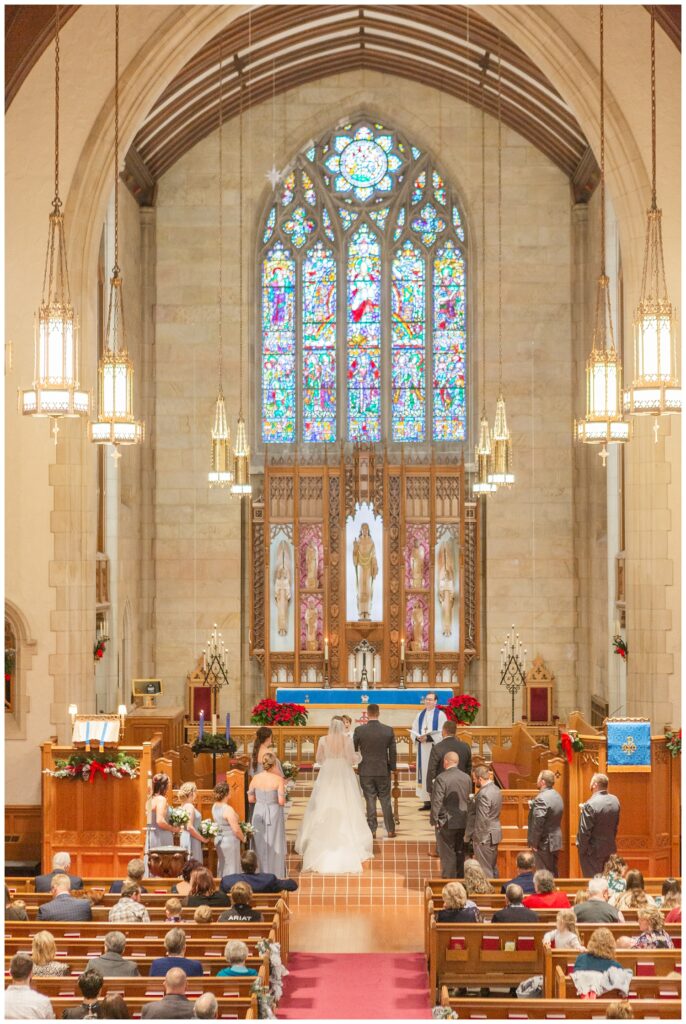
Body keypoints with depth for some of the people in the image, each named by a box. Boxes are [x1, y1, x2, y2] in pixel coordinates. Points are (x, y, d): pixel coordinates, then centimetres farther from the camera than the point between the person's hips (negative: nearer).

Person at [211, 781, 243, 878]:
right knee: (231, 867, 0)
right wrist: (243, 839, -4)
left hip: (219, 839, 8)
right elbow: (236, 830, -21)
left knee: (222, 866, 17)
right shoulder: (228, 809, -22)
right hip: (230, 840, -8)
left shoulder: (215, 806, 2)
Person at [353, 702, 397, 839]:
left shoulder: (359, 730, -9)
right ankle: (390, 830, 13)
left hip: (366, 771, -1)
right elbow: (393, 752, 0)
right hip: (383, 771, 1)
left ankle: (372, 830, 6)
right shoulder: (388, 730, -5)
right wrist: (392, 767, 13)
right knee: (385, 800, 10)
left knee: (370, 801, 5)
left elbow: (353, 750, 1)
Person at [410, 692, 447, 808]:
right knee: (423, 774, 2)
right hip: (423, 750, 5)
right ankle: (427, 801, 5)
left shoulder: (440, 715, -2)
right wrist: (418, 737, -11)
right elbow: (413, 731, 11)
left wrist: (428, 737, -19)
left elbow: (442, 733, -10)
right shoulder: (420, 715, 14)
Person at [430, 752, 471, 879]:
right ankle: (460, 878, 22)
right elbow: (468, 800, 10)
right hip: (463, 822, 5)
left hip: (446, 822, -5)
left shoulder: (441, 778, -17)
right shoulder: (466, 778, 2)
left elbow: (437, 801, -17)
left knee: (447, 854, 3)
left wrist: (435, 820, -8)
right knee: (460, 852, 15)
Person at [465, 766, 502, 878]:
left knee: (485, 870, -2)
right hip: (495, 833, 10)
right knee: (493, 867, 18)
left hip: (485, 836, -10)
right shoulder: (496, 789, 8)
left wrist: (477, 837, -15)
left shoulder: (484, 794, -23)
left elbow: (482, 819, -23)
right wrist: (473, 800, 7)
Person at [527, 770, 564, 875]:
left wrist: (534, 842, -14)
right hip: (556, 840, 9)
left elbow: (538, 823, -23)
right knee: (553, 872, 16)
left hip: (544, 843, -9)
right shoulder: (557, 796, 8)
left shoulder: (541, 799, -22)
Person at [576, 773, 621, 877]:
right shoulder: (615, 801, 0)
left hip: (593, 851, -7)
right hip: (610, 848, 7)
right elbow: (615, 825, 10)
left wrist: (581, 848, -7)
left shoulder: (590, 805, -22)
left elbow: (584, 831, -19)